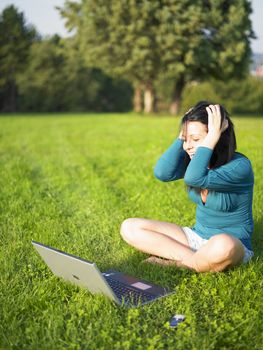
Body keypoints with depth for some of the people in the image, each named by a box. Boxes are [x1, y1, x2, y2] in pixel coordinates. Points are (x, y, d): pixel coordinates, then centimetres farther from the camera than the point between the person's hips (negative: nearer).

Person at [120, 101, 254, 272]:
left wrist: (213, 135, -31)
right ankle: (193, 259, -14)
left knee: (223, 246, -45)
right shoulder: (193, 159, -1)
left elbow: (194, 179, -37)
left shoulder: (240, 166, -20)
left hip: (234, 245, -6)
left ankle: (178, 263, -14)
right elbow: (162, 173, -21)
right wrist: (182, 136, -15)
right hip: (196, 237, 6)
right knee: (129, 227, -5)